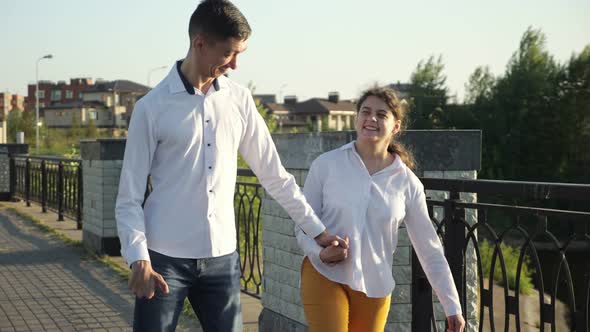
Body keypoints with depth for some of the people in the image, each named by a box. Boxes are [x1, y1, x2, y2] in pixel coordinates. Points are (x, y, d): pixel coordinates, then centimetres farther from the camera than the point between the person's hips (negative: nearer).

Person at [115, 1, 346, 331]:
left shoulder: (240, 100, 4)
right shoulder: (152, 108, -6)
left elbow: (275, 175, 11)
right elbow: (129, 198, -5)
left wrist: (316, 230, 10)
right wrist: (139, 259, -18)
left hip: (222, 257, 4)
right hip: (165, 258, -3)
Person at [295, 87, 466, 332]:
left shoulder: (407, 183, 0)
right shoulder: (326, 165, -3)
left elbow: (430, 250, 4)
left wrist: (452, 306, 2)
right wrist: (320, 253, -19)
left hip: (374, 286, 2)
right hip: (324, 276, -2)